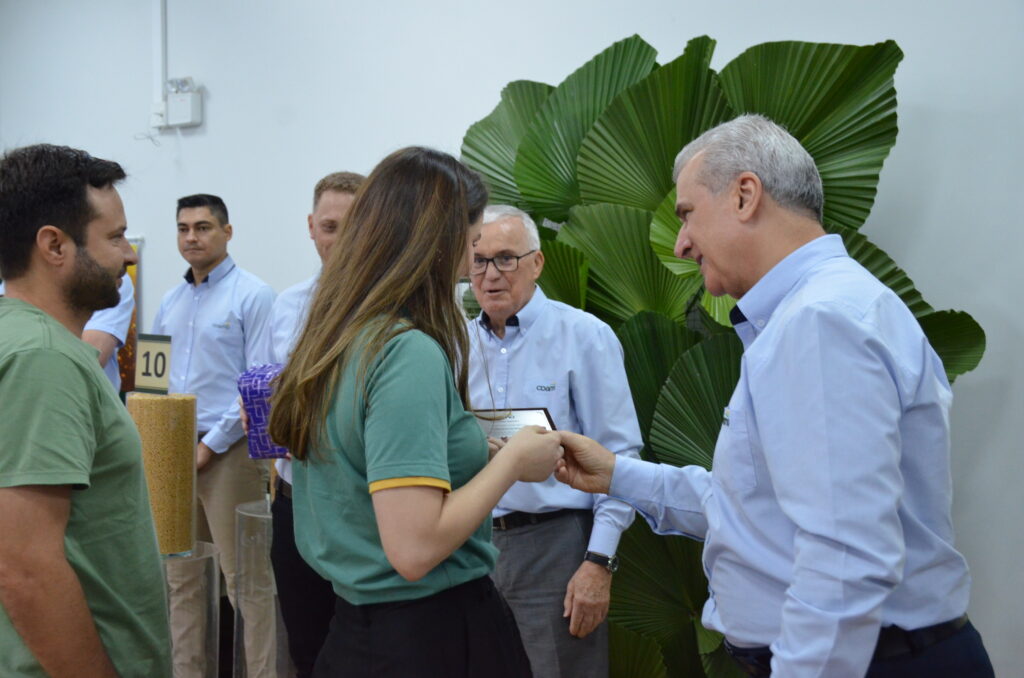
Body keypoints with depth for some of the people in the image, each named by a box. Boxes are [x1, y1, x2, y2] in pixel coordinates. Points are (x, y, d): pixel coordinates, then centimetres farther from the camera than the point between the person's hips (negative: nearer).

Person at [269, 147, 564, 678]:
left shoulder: (328, 341, 4)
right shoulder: (410, 354, -22)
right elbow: (414, 550, -26)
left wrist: (481, 447, 12)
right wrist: (513, 460, -14)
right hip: (430, 635, -8)